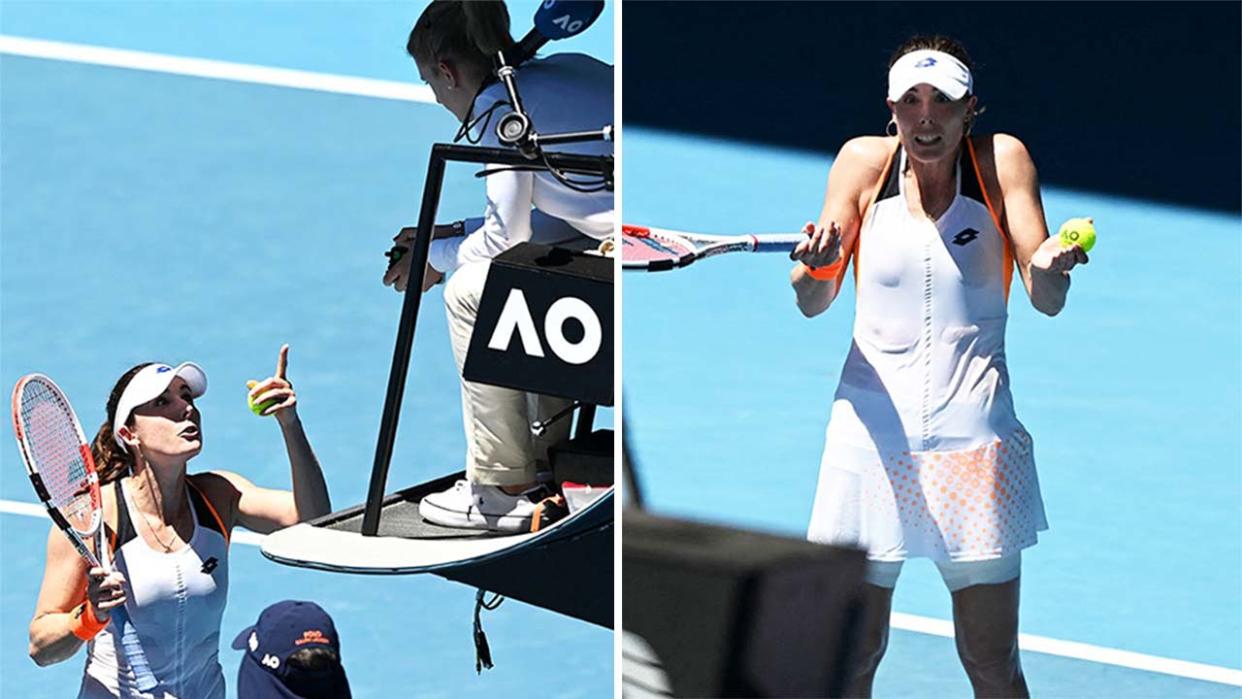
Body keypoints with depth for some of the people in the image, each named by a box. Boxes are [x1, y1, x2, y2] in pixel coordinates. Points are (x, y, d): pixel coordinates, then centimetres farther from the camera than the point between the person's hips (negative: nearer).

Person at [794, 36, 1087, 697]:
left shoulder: (1001, 160, 0)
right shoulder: (864, 160, 3)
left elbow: (1047, 302, -5)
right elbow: (811, 302, 1)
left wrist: (1049, 268, -29)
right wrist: (816, 263, -23)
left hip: (974, 436, -1)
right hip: (872, 432, 1)